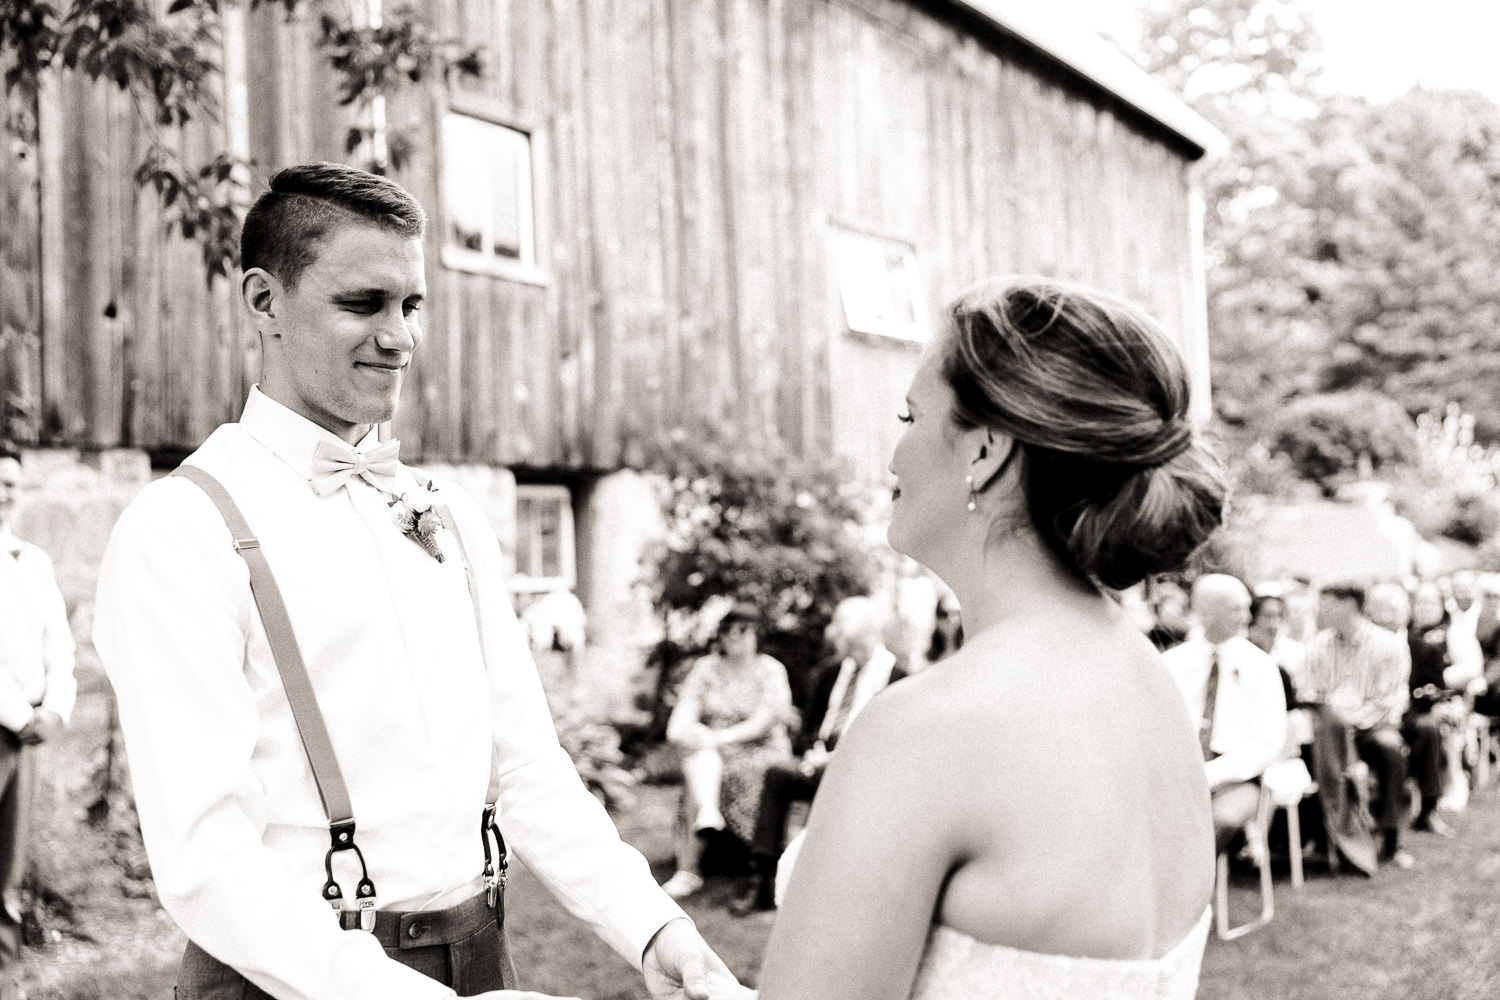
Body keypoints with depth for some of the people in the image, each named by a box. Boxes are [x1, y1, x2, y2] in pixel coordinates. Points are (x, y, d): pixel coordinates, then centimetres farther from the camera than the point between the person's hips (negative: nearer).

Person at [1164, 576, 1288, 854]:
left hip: (1235, 775, -1)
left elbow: (1269, 743, -4)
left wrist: (1214, 774, -15)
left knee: (1225, 818, -35)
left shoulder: (1259, 666, 2)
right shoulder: (1171, 663, 6)